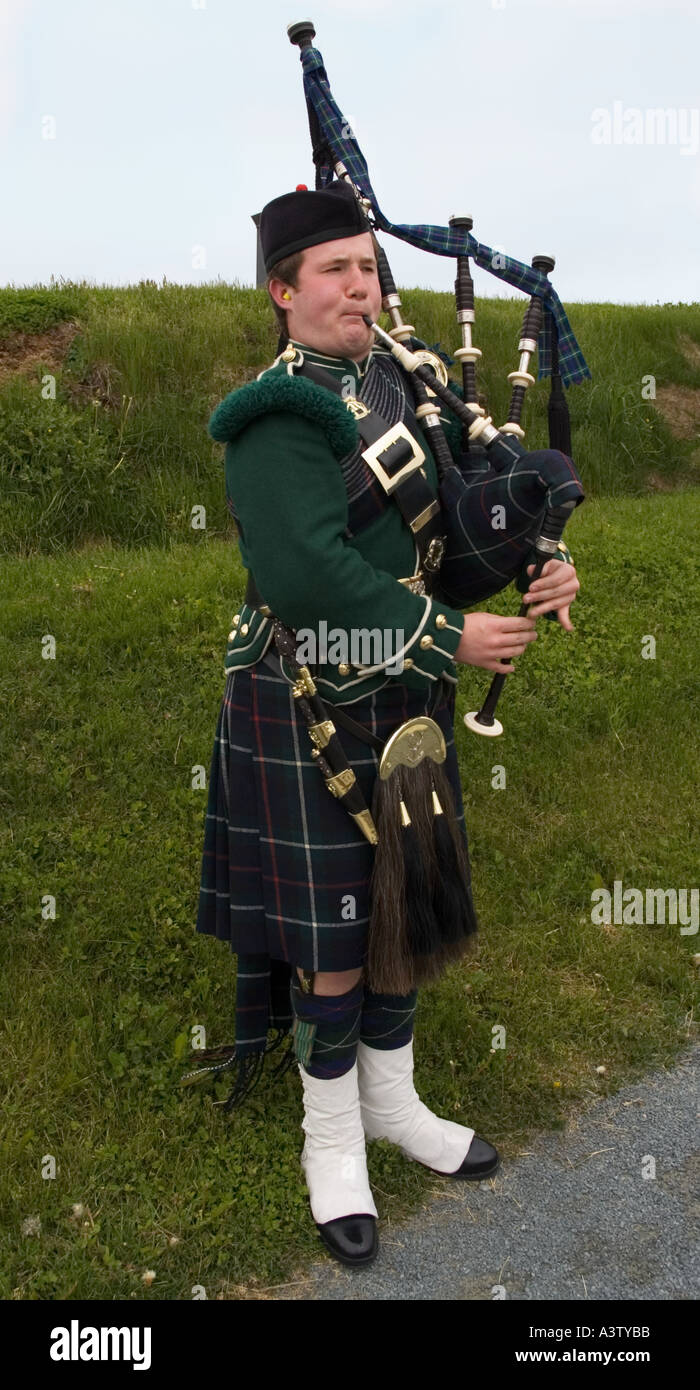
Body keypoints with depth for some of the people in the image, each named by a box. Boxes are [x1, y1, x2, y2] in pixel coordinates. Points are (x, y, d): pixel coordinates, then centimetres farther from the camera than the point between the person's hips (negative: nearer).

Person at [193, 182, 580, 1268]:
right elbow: (307, 573, -25)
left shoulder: (408, 385, 9)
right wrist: (448, 639, -21)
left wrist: (542, 562, -8)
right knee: (329, 942, 5)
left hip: (408, 698, 7)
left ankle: (393, 1100, 40)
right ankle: (332, 1143, 29)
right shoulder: (275, 417, -14)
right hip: (308, 717, -7)